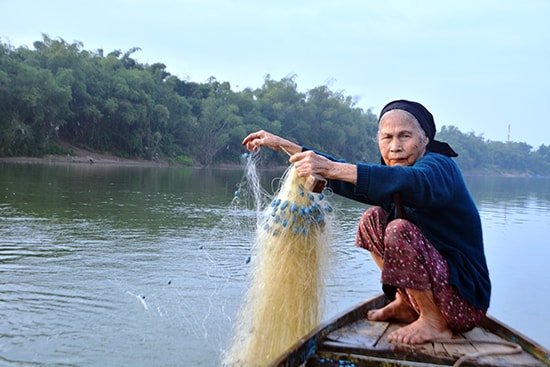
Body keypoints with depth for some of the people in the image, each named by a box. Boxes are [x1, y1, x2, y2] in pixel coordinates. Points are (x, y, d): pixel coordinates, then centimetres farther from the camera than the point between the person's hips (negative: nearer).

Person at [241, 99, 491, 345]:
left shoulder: (438, 166, -17)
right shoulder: (393, 170, 6)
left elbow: (413, 182, -40)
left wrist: (331, 168, -48)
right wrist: (283, 145, 5)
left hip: (466, 301, -8)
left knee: (399, 229, -27)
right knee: (373, 219, 5)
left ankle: (435, 324, -11)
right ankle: (405, 305, 9)